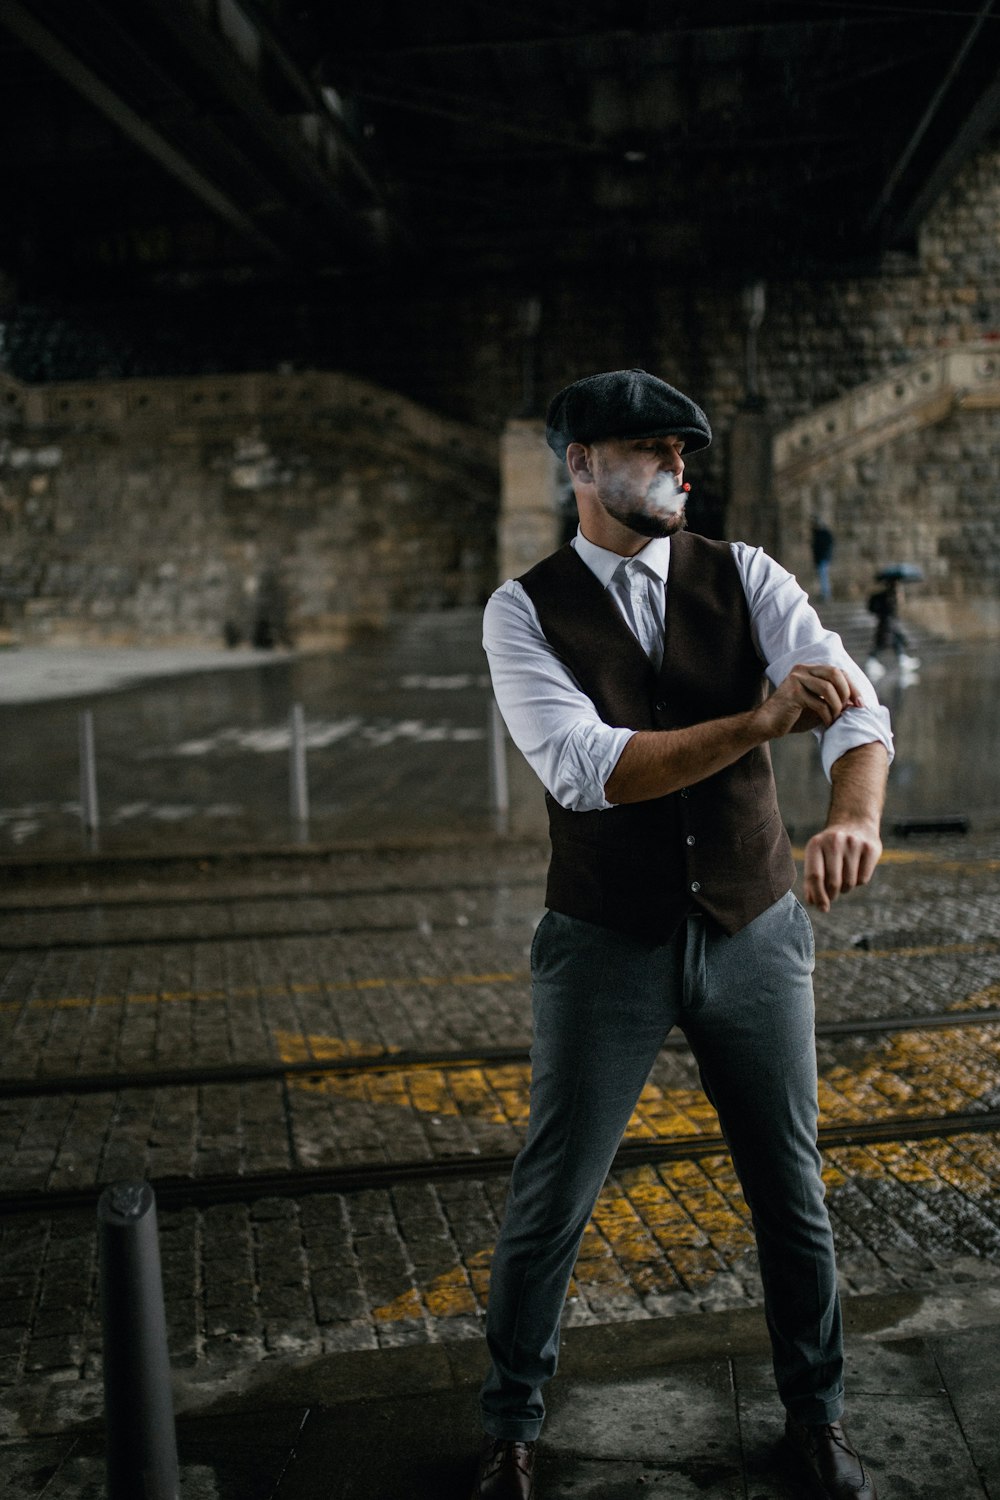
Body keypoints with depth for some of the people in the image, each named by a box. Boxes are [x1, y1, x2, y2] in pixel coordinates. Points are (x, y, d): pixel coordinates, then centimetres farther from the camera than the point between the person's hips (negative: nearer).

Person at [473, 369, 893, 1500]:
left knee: (792, 1189, 17)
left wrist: (855, 816, -37)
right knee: (550, 1201, 9)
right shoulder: (523, 612, -9)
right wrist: (762, 720, -32)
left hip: (755, 933, 3)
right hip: (605, 943, -2)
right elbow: (589, 769, -24)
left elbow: (852, 702, -15)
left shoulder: (743, 578, -2)